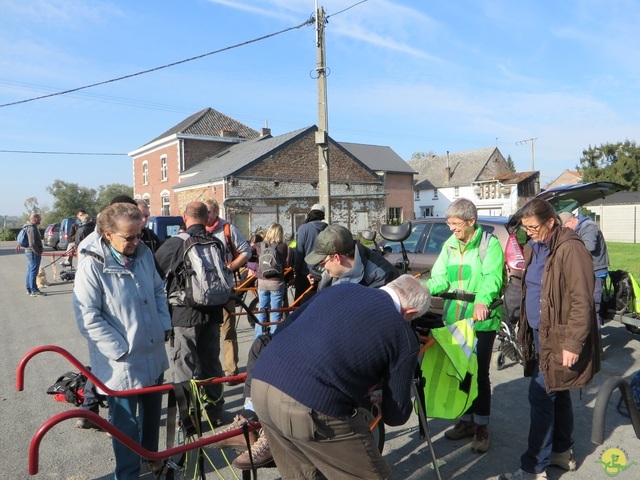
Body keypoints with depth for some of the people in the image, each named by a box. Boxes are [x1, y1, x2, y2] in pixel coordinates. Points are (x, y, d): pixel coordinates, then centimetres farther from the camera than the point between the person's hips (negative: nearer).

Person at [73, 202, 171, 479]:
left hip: (153, 354, 6)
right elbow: (88, 317, -18)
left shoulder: (144, 253, 0)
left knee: (152, 413, 23)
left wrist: (164, 326, 3)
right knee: (126, 423, 10)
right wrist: (121, 350, -18)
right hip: (121, 361, -6)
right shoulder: (92, 265, -17)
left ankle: (151, 457, 47)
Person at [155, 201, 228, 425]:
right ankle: (216, 413, 29)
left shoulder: (175, 243, -12)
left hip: (183, 315, -5)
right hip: (212, 313, 5)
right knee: (211, 364, 18)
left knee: (184, 369, 5)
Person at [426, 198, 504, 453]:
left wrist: (482, 301, -41)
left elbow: (492, 278, -22)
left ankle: (482, 426, 18)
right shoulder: (449, 245, 9)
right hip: (454, 318, 6)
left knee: (479, 374, 0)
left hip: (482, 320, -5)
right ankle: (467, 420, 30)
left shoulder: (490, 244, -8)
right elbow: (440, 279, 3)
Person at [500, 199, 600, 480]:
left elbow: (582, 301, -21)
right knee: (557, 394, 19)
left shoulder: (570, 249, -19)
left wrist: (573, 343, -21)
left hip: (558, 339, -9)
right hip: (540, 334, 9)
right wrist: (525, 331, 17)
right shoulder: (534, 247, 10)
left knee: (541, 397, -5)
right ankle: (562, 452, 35)